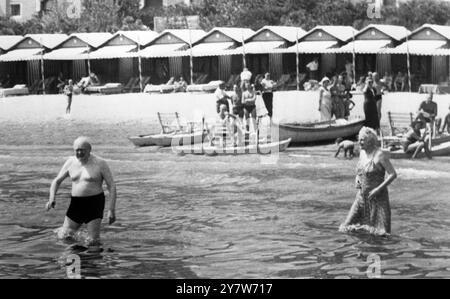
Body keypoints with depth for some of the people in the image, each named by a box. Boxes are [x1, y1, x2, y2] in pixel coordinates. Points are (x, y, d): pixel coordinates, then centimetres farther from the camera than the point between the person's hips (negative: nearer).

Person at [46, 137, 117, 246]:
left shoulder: (100, 163, -8)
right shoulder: (71, 162, 5)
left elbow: (112, 186, -7)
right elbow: (56, 181, 13)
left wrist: (111, 210, -14)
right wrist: (52, 199, -4)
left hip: (94, 204, -4)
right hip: (76, 203, 4)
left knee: (93, 242, -8)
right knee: (63, 237, 5)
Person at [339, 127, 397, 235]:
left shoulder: (380, 155, -14)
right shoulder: (362, 153, 8)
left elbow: (393, 174, -16)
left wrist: (378, 189, -20)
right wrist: (357, 178, 2)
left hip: (377, 198, -7)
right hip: (362, 196, 7)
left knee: (380, 233, -9)